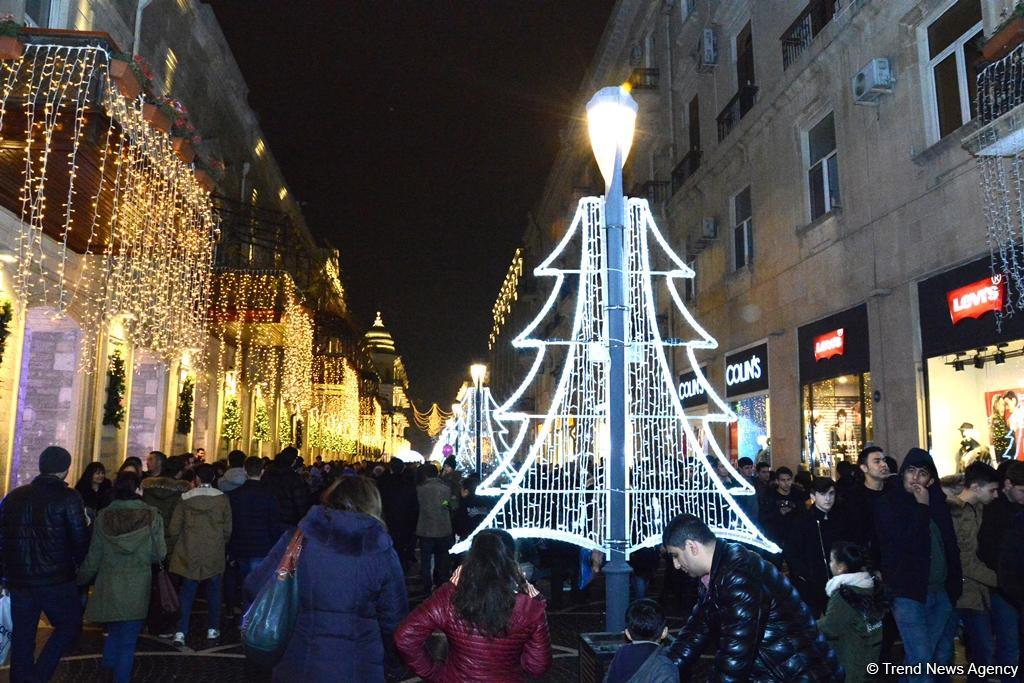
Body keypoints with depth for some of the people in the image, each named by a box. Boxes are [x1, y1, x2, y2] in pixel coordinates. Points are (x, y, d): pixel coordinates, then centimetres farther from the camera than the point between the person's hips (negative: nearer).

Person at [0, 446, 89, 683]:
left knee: (22, 634, 15)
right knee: (69, 624, 10)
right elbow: (80, 539, -11)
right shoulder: (68, 497, -10)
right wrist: (81, 566, 8)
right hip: (56, 579, -5)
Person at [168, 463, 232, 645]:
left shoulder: (186, 498, -4)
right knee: (213, 591, 12)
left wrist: (177, 546, 14)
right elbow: (227, 529, -1)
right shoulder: (222, 499, -5)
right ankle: (212, 629, 18)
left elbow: (175, 528, -1)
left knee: (186, 593, 7)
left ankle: (181, 632, 3)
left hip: (189, 554, 0)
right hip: (214, 554, 0)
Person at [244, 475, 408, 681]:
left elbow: (255, 587, -3)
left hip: (298, 665, 0)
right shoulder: (383, 552, -5)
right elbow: (393, 617, -1)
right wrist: (392, 665, 14)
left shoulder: (297, 539, -6)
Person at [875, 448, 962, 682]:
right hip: (908, 593, -5)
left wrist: (955, 584, 3)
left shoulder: (936, 502, 9)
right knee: (920, 658, -9)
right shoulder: (887, 504, -5)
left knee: (943, 657, 13)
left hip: (942, 592, 5)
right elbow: (904, 542, -19)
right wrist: (921, 508, -12)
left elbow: (950, 545, 11)